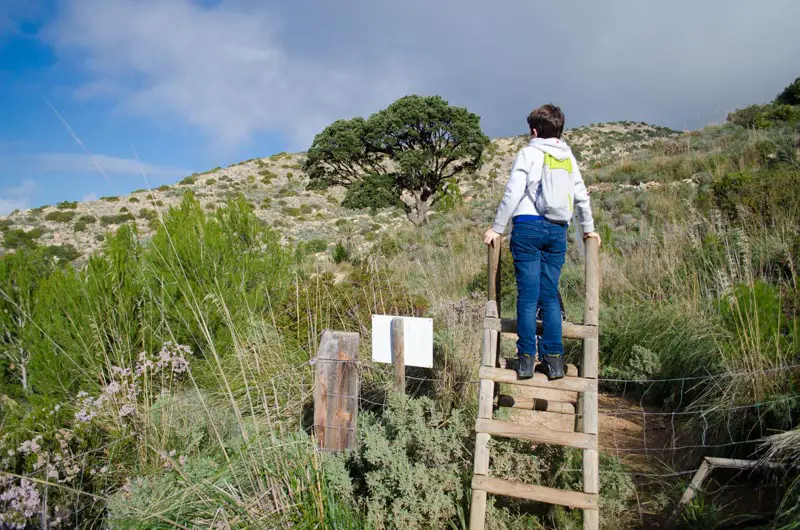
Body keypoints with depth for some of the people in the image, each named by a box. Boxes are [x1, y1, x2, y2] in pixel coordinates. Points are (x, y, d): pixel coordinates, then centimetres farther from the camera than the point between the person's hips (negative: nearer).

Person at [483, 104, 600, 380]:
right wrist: (589, 228, 29)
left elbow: (512, 193, -6)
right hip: (558, 230, 4)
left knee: (528, 296, -1)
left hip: (529, 226, -4)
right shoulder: (568, 156, 14)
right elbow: (582, 196, 17)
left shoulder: (529, 153, 0)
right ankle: (554, 360, 9)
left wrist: (497, 228, -1)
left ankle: (526, 359, 0)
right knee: (550, 296, 8)